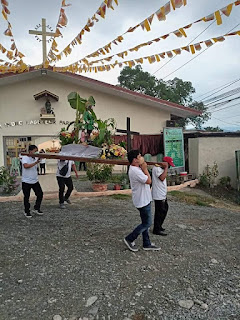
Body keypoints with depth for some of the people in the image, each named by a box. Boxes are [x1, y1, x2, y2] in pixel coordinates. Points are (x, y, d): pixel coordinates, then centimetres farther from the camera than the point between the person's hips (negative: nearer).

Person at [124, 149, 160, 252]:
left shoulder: (136, 168, 8)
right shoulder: (135, 171, -25)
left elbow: (146, 179, 13)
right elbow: (148, 181, -21)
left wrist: (144, 168, 4)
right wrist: (145, 169, -14)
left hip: (144, 200, 10)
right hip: (142, 201, -10)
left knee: (145, 223, 17)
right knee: (147, 223, 1)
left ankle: (147, 244, 28)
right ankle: (129, 239, 13)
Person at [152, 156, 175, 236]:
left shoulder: (161, 168, 14)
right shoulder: (156, 168, -18)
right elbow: (162, 178, -32)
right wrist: (166, 168, -25)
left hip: (163, 195, 11)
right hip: (158, 196, -10)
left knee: (164, 210, 19)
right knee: (159, 212, -1)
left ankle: (159, 226, 33)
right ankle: (156, 230, 13)